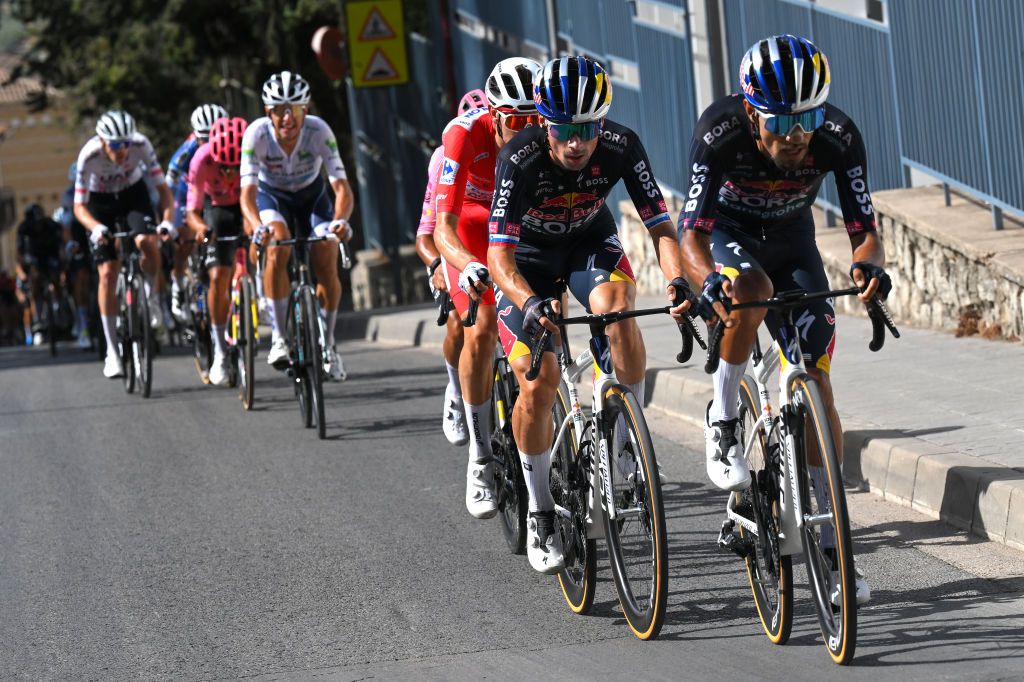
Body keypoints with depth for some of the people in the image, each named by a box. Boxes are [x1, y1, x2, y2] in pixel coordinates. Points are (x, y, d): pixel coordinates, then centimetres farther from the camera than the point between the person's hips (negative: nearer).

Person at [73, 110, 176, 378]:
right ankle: (112, 351, -3)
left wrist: (167, 219, -41)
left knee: (146, 242, -31)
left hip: (133, 195, 1)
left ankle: (151, 295, 0)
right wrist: (96, 227, -47)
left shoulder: (141, 145, -29)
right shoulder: (89, 155, -32)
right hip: (100, 202, -1)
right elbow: (79, 206, -26)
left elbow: (163, 187, -23)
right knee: (108, 273, -11)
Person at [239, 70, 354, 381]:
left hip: (311, 195, 1)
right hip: (272, 196, -1)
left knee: (327, 262, -17)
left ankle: (327, 344, 4)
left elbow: (341, 186, -34)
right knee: (278, 248, -30)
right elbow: (248, 192, -35)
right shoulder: (257, 134, -31)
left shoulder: (318, 131, -30)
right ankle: (279, 338, -21)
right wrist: (258, 226, -56)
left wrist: (340, 220, -55)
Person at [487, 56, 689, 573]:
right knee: (539, 380, -15)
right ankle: (540, 513, 4)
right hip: (527, 254, -1)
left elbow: (660, 226, -26)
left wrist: (678, 281, -45)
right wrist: (530, 304, -56)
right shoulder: (520, 160, -33)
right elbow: (499, 254, -37)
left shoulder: (622, 148, -27)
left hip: (589, 242, 1)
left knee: (616, 313, -33)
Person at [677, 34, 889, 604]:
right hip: (727, 235, -2)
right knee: (752, 287, -38)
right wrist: (708, 278, -56)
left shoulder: (839, 138, -29)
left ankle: (830, 545, -4)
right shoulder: (720, 134, -34)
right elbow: (692, 235, -34)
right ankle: (723, 424, -15)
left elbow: (865, 230, -26)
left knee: (816, 382, -9)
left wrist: (869, 264, -49)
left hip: (792, 242, 2)